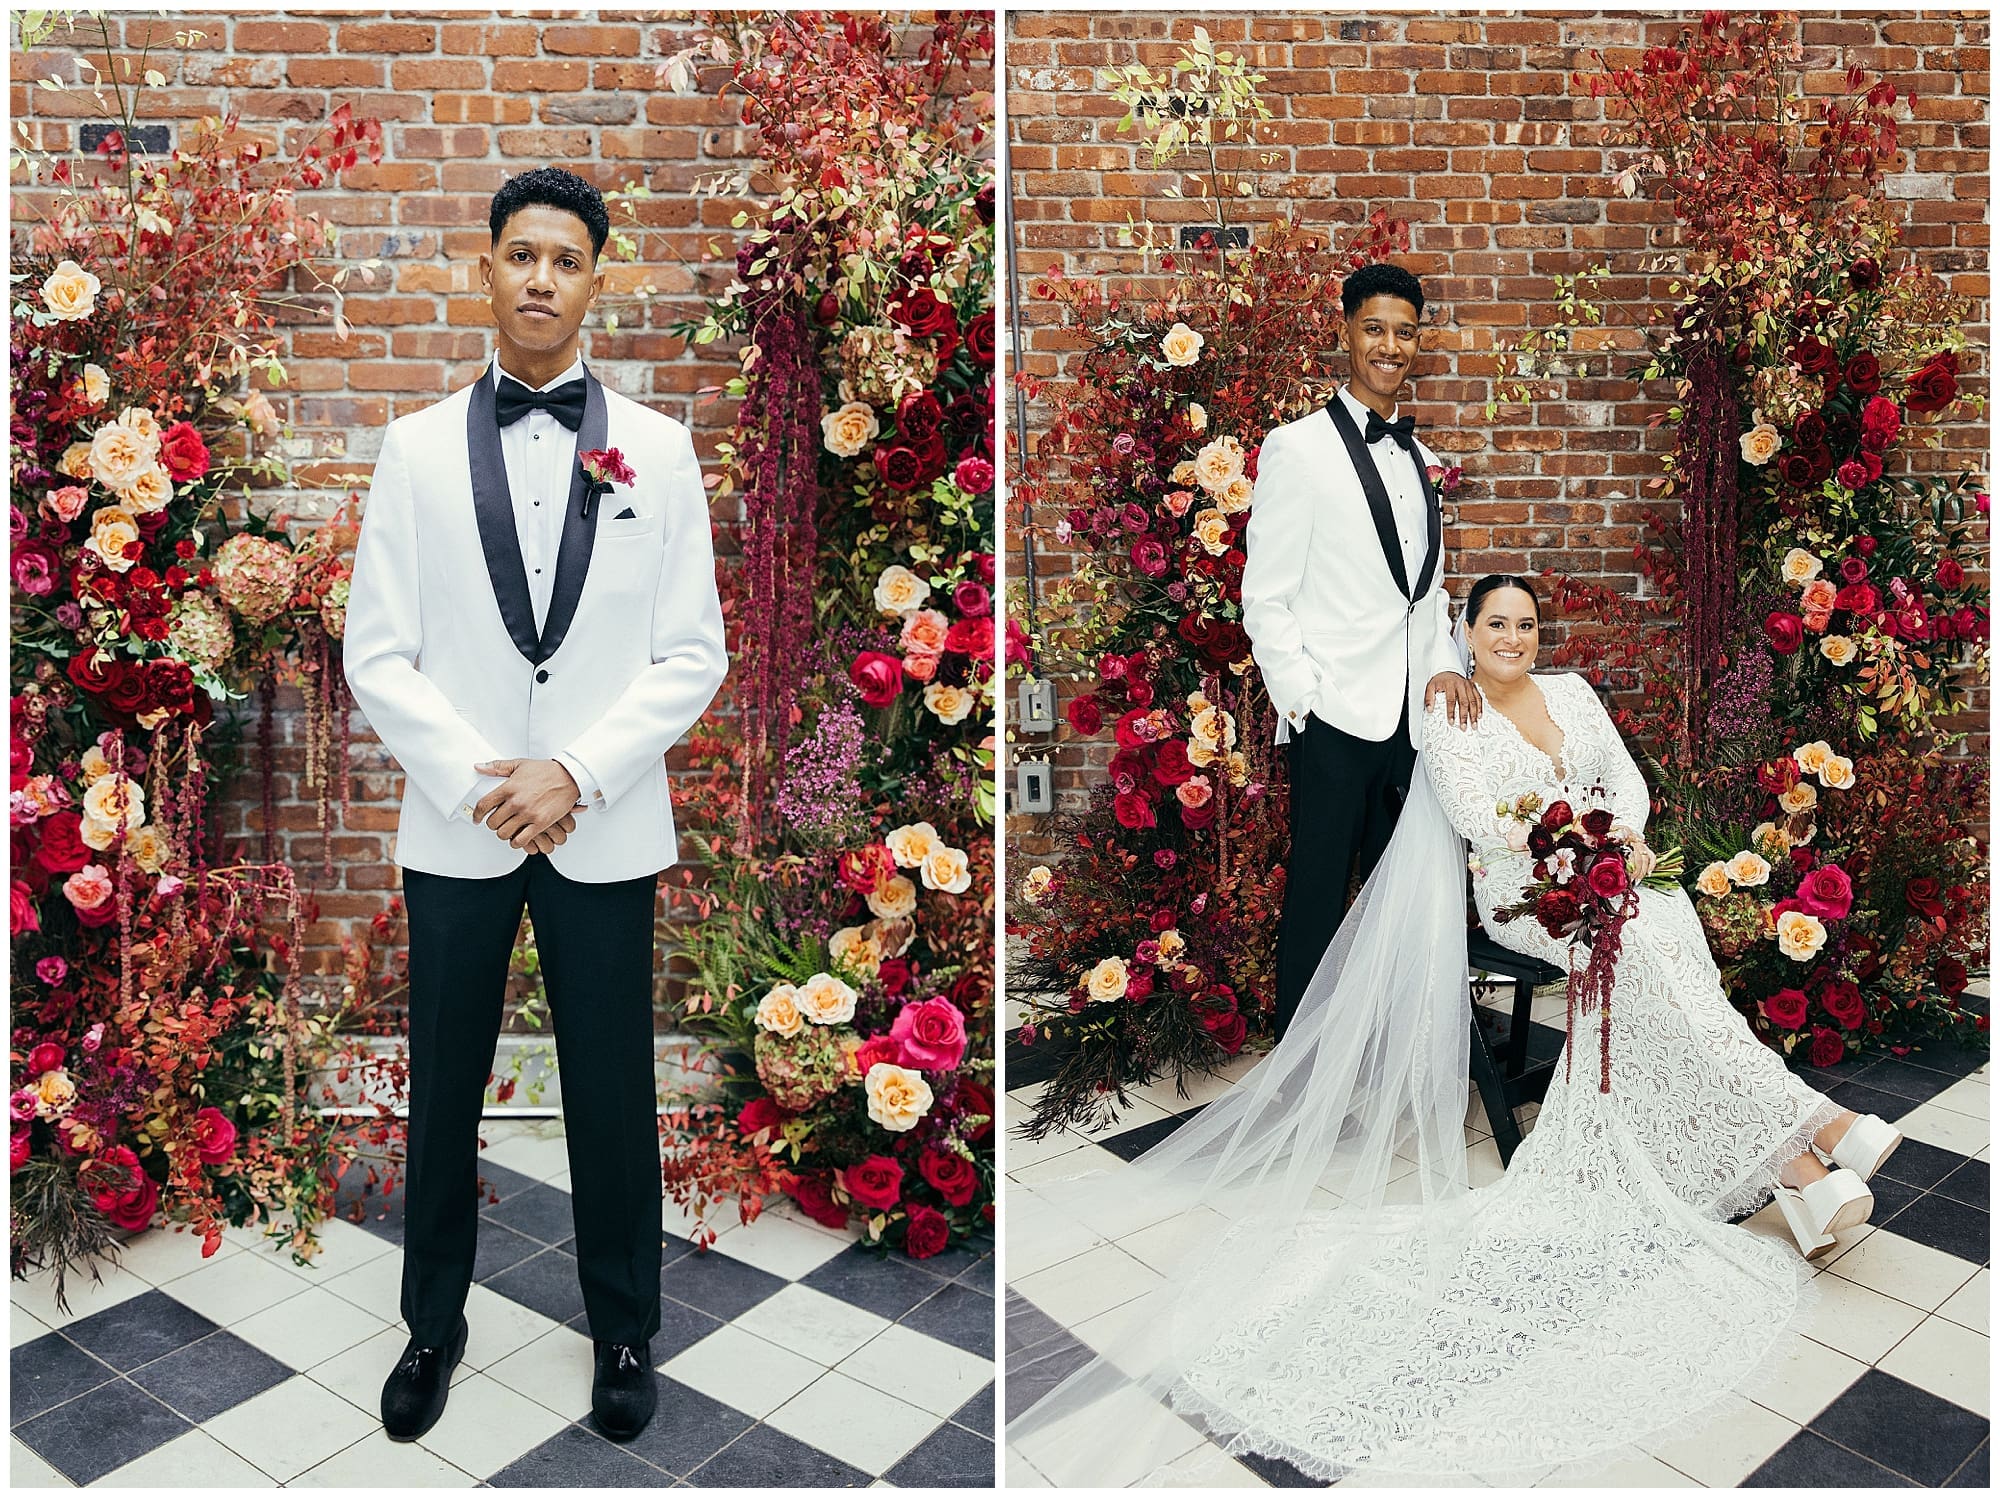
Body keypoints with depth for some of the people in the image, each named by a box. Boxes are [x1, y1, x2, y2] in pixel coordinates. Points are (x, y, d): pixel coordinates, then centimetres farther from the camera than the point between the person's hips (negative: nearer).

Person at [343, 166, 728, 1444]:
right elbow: (377, 650, 0)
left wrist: (577, 774, -13)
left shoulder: (658, 449, 2)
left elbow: (694, 653, -2)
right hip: (455, 826, 1)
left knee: (613, 1097, 10)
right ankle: (435, 1326, 34)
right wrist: (478, 781, -12)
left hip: (604, 829, -1)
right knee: (444, 1094, 13)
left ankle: (625, 1331, 30)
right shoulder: (419, 447, 4)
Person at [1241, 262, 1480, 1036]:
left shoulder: (1417, 456, 16)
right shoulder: (1297, 448, -4)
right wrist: (1306, 702, -14)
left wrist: (1445, 666, 4)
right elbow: (1264, 600, -7)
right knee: (1318, 898, 2)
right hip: (1335, 717, -6)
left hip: (1411, 713, 6)